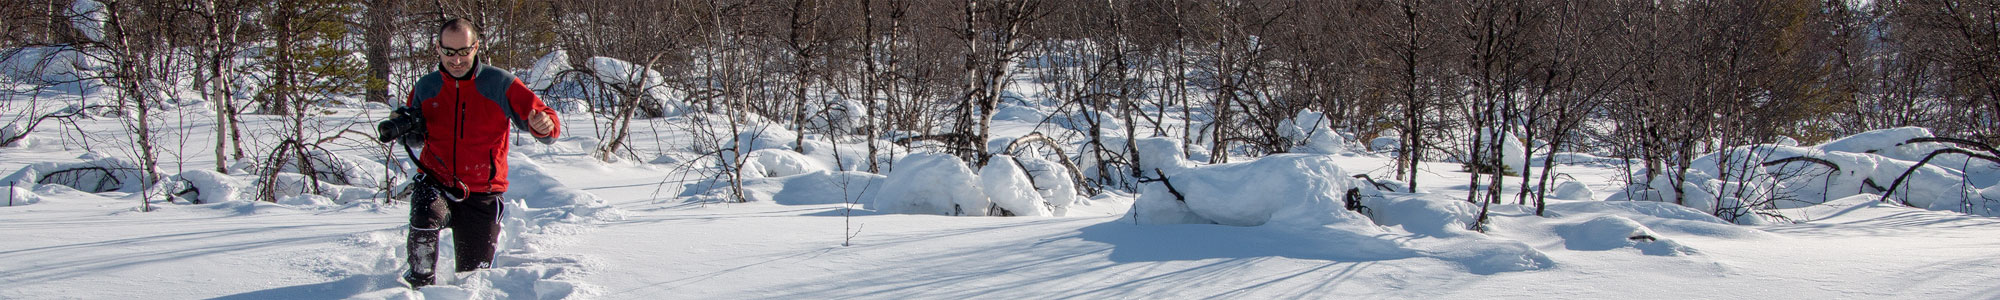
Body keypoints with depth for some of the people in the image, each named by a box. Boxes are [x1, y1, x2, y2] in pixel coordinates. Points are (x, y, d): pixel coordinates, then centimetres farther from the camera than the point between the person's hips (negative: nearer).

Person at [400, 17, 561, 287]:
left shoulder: (501, 84, -8)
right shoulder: (425, 88, 1)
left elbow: (541, 117, -11)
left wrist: (543, 125, -36)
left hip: (481, 193, -1)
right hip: (435, 182, 1)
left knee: (475, 273, 7)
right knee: (426, 217, -34)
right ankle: (421, 282, -12)